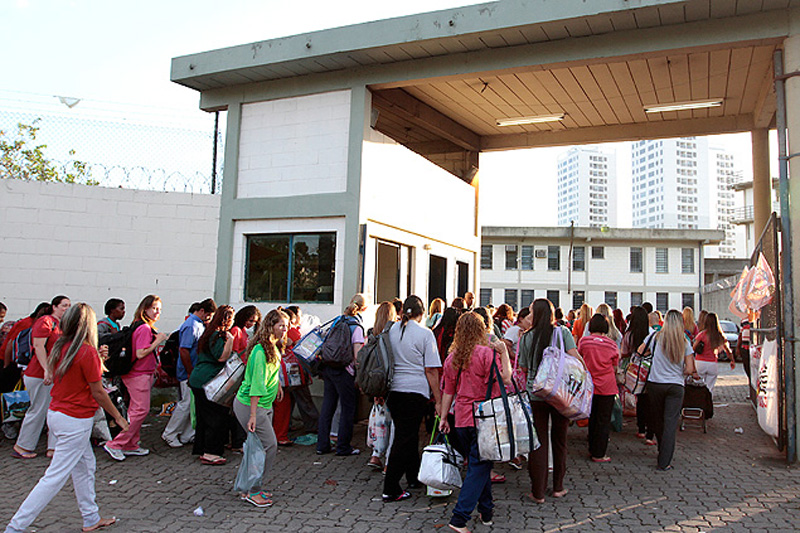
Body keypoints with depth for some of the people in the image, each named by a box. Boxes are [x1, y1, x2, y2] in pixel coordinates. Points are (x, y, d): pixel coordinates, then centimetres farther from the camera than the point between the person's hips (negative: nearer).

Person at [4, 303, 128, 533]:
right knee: (56, 476, 0)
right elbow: (97, 392, -14)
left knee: (85, 466, 19)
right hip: (75, 421, -9)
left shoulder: (59, 347, 3)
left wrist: (97, 357, 11)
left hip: (56, 414, 9)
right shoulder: (87, 351, -19)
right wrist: (118, 417, -4)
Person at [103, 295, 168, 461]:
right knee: (141, 410, -7)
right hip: (140, 375, -10)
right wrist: (158, 341, -18)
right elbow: (140, 353, -23)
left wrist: (155, 339, 11)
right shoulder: (144, 328, -18)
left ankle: (130, 445, 22)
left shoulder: (139, 326, 12)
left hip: (143, 374, 10)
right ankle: (115, 445, -1)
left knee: (136, 410, 14)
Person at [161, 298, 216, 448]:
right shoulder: (191, 326, -19)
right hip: (188, 373, -9)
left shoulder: (200, 324, 11)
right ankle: (169, 434, 12)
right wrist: (191, 374, -20)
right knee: (186, 404, -2)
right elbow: (183, 350, -23)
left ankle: (187, 436, 20)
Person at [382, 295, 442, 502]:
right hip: (415, 392, -6)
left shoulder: (391, 330, 6)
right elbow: (431, 370, -9)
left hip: (393, 390, 6)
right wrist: (438, 399, -3)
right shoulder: (424, 333, -8)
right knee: (405, 438, -1)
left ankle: (413, 477, 35)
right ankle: (390, 489, 0)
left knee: (407, 433, 20)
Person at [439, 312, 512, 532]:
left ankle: (486, 512, 31)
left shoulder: (452, 357, 6)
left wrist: (443, 417, 16)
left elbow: (448, 391, 10)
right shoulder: (487, 353, -11)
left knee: (478, 465, 19)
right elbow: (506, 379, -13)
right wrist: (504, 352, -6)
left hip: (462, 421, 6)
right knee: (479, 468, 0)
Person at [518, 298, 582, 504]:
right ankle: (558, 487, 26)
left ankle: (538, 492, 8)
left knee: (538, 442, 5)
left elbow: (524, 368, 4)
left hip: (535, 394, 0)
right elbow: (575, 357, -13)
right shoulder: (562, 332, -3)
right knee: (559, 440, 16)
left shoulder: (526, 338, -1)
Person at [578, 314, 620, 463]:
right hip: (607, 386, -2)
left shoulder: (583, 341, -6)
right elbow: (614, 368, 5)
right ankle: (598, 454, 9)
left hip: (590, 385, 2)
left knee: (593, 418, 17)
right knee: (604, 420, 5)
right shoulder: (612, 344, -5)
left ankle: (592, 449, 26)